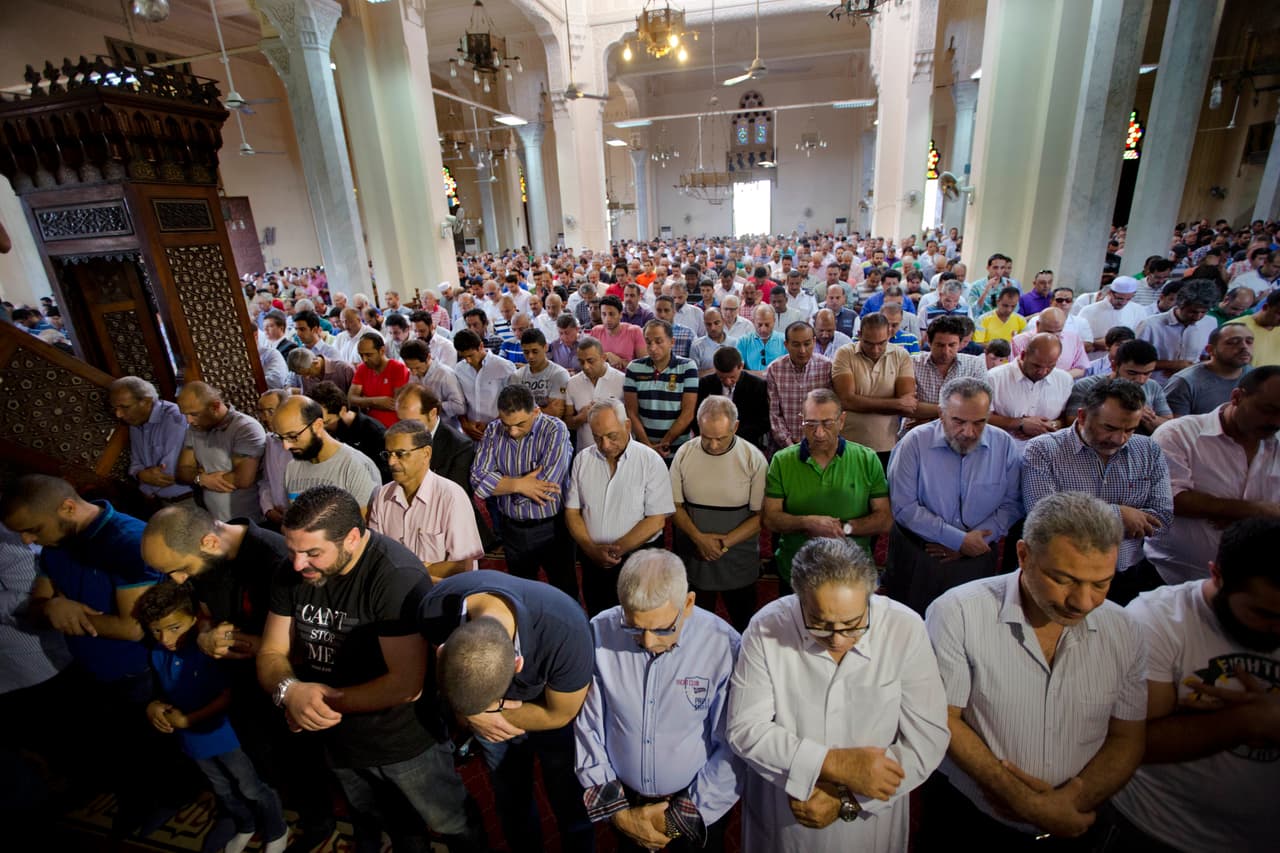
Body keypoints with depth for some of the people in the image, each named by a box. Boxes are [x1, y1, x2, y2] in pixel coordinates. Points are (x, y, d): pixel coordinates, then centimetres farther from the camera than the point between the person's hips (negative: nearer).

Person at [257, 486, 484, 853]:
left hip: (407, 742, -6)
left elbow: (406, 684, -33)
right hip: (338, 738, 6)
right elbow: (271, 654, -5)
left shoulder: (397, 577, -33)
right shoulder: (291, 572, -11)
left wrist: (326, 700, -24)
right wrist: (290, 691, -26)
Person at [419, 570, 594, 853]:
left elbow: (559, 714, -23)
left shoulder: (567, 632, -44)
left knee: (570, 808, 17)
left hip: (552, 718, -3)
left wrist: (476, 712, -21)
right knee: (511, 804, 24)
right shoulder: (434, 608, -33)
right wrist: (466, 710, -21)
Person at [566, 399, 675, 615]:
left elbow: (656, 520, -13)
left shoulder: (650, 461, -9)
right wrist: (592, 549, -11)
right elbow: (572, 512, 3)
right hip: (592, 561, 3)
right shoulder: (583, 459, 2)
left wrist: (616, 549, -16)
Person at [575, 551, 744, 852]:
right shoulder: (599, 634, -20)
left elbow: (734, 747, -14)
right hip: (623, 799, 2)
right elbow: (585, 727, -9)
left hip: (699, 807, -1)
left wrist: (679, 817, -10)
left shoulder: (724, 646, -25)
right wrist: (617, 810, -7)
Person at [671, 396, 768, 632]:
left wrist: (725, 542, -18)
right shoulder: (684, 454, -7)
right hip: (694, 559, 2)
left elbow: (761, 514, -11)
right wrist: (699, 538, -15)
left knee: (742, 626, 17)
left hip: (739, 561, -1)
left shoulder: (754, 459, -12)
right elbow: (675, 505, -2)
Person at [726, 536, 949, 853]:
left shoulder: (905, 629, -19)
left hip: (871, 818, 1)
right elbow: (745, 729, -18)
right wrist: (834, 764, -27)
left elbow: (927, 740, -15)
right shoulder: (767, 628, -21)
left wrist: (846, 798, -20)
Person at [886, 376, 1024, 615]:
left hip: (976, 559, 2)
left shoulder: (1005, 446, -2)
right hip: (917, 557, -2)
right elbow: (904, 507, -14)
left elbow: (1011, 504, 0)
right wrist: (959, 539, -14)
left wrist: (971, 542, -11)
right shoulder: (915, 442, -12)